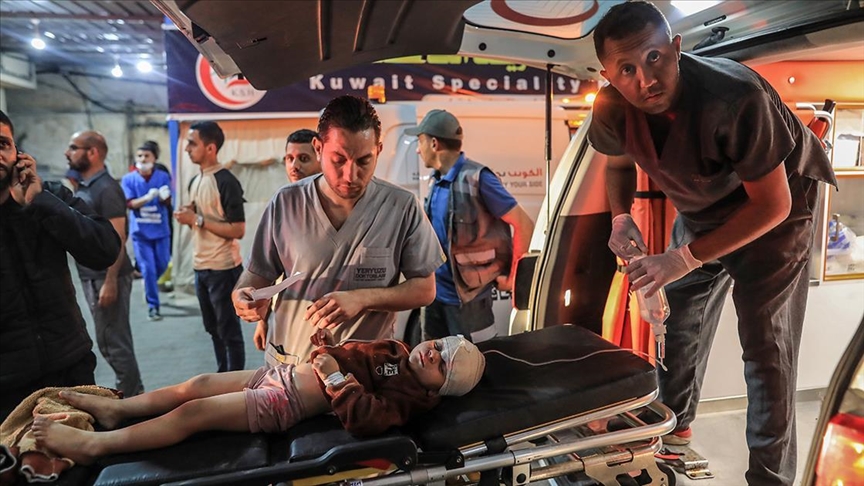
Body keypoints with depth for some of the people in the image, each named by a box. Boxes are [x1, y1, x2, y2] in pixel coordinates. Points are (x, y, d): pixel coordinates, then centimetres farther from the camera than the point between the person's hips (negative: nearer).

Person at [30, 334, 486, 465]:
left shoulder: (410, 394, -16)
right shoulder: (397, 351, 8)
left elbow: (365, 417, -32)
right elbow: (356, 351, 19)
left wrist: (337, 377, -30)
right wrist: (326, 351, 1)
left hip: (285, 402, -8)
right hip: (283, 372, 8)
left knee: (194, 411, -9)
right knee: (198, 384, 10)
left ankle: (94, 444, 4)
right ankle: (115, 407, 28)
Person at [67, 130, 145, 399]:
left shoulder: (106, 188, -15)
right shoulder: (83, 187, 11)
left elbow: (117, 240, -19)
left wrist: (110, 282, -22)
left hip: (107, 277, -9)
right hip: (91, 276, 9)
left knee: (114, 341, 1)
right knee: (107, 340, 16)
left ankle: (130, 396, 14)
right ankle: (131, 391, 29)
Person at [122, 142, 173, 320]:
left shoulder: (163, 177, -5)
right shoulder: (128, 179, -5)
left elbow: (167, 202, -9)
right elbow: (130, 204, -11)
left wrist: (164, 197, -34)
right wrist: (148, 197, -29)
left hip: (161, 229, 1)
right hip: (140, 231, -1)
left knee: (162, 265, 13)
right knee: (148, 269, -2)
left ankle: (149, 285, 45)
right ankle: (153, 306, 8)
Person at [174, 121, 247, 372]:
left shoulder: (226, 182, -15)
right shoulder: (195, 181, 11)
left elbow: (238, 230, -19)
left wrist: (198, 220, -19)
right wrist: (187, 217, -2)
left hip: (223, 269, -9)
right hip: (201, 267, 9)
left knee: (229, 330, 1)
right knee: (213, 328, 18)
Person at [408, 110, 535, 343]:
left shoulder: (477, 178, -18)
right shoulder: (435, 181, 6)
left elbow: (524, 224, -16)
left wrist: (511, 277, -11)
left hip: (467, 297, -7)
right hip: (434, 293, 8)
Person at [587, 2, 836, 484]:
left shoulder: (735, 97, -38)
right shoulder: (612, 110, -22)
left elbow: (773, 205, -29)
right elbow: (619, 161, 4)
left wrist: (685, 259, -31)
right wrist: (621, 217, -14)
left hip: (774, 205, -5)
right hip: (700, 210, 6)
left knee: (765, 345, -8)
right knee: (679, 322, 12)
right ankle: (675, 432, 34)